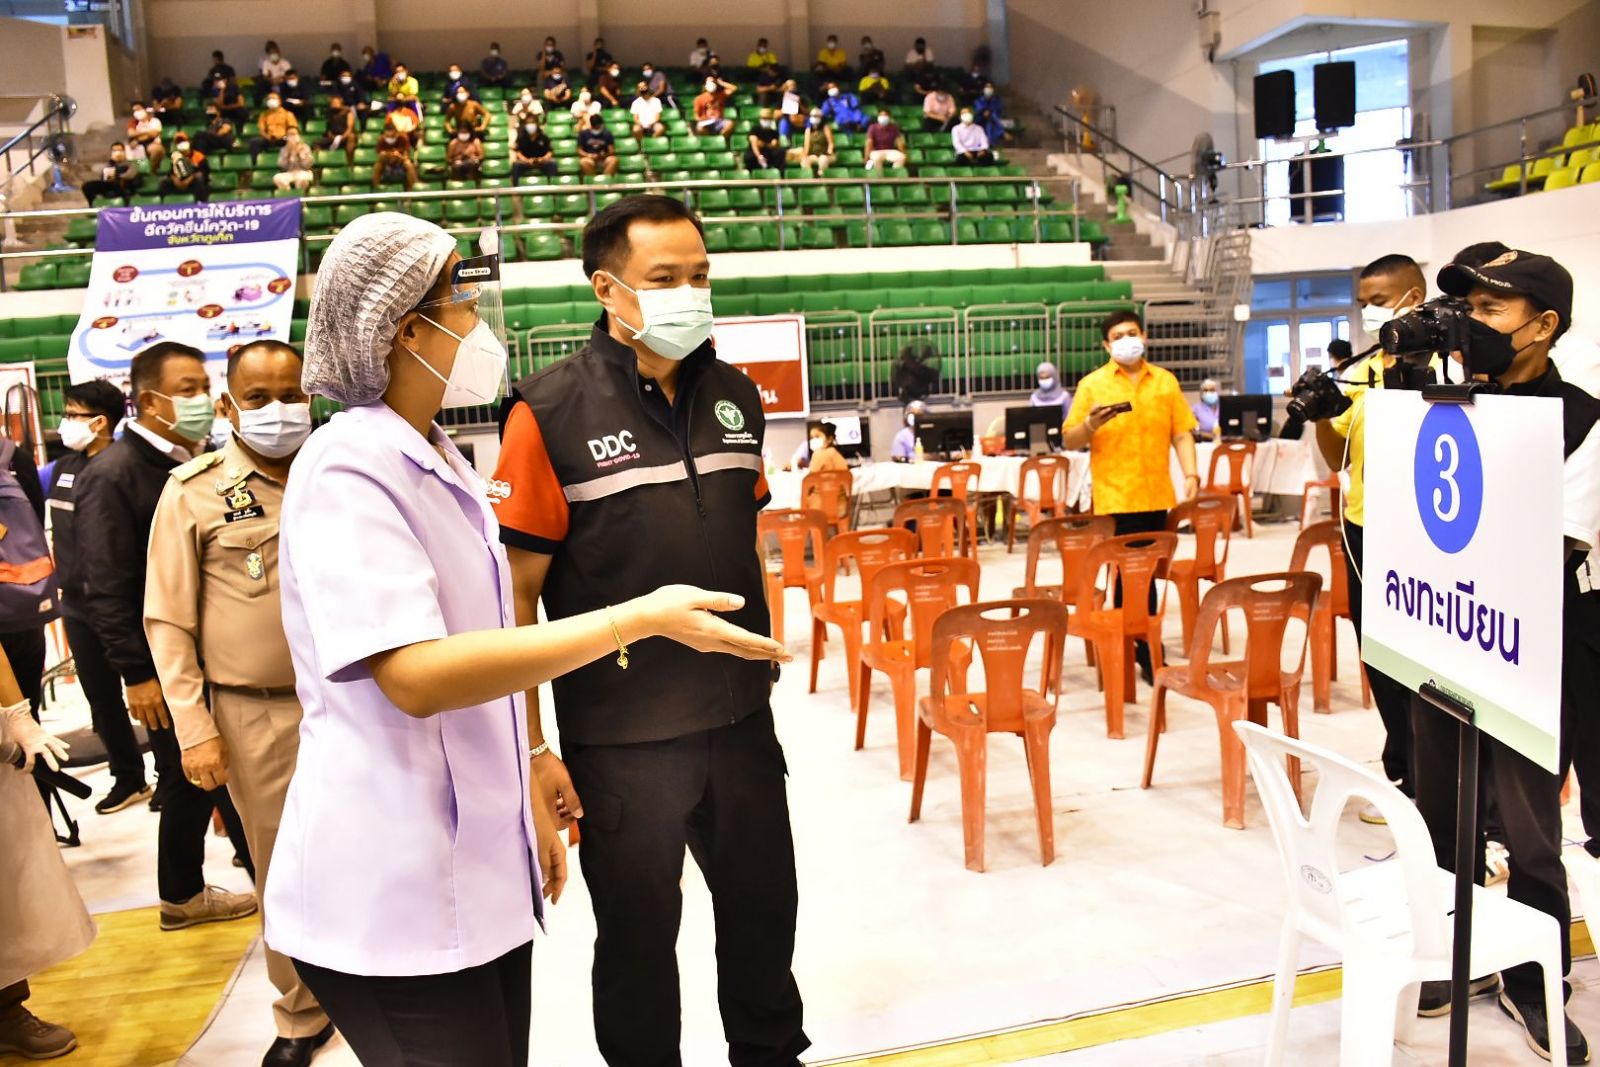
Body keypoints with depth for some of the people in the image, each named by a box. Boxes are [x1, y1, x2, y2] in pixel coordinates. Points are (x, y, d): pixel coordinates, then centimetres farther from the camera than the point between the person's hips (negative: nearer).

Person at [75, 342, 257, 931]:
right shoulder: (113, 475, -13)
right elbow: (107, 590, -15)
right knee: (187, 778, 2)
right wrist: (137, 674, -17)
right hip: (167, 666, -7)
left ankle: (184, 894, 29)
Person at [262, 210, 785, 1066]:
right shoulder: (347, 470, -17)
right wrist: (641, 618, -27)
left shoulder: (440, 462, 12)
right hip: (395, 893, -8)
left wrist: (532, 804, 18)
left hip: (484, 867, 8)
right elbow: (415, 675, -28)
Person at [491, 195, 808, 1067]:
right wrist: (532, 750, -12)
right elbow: (516, 593, -11)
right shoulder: (550, 413, -13)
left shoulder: (735, 396, 3)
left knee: (764, 907, 20)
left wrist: (767, 669, 14)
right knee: (639, 933, 14)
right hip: (622, 737, -5)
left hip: (742, 720, 5)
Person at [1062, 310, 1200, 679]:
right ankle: (1142, 651, 8)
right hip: (1115, 498, -3)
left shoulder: (1166, 381, 9)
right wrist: (1090, 424, -20)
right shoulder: (1092, 384, 0)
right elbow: (1069, 442, -1)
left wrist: (1191, 474, -4)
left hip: (1156, 496, 3)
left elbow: (1182, 433, 9)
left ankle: (1141, 645, 22)